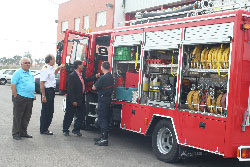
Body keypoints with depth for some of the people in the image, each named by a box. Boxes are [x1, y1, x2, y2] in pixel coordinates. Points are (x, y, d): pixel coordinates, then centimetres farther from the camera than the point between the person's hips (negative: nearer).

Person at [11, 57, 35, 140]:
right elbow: (13, 85, -11)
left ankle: (23, 132, 22)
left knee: (27, 117, 11)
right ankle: (16, 133, 7)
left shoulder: (30, 73, 18)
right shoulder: (18, 73, -6)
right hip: (20, 98, -7)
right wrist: (16, 97, -15)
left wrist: (33, 95, 16)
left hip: (30, 99, 7)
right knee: (17, 117, 0)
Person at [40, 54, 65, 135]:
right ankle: (43, 130, 8)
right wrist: (43, 96, -24)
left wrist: (59, 68, 24)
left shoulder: (50, 68, 12)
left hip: (51, 91, 10)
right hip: (47, 91, -10)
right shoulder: (45, 69, -18)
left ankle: (46, 128, 26)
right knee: (45, 112, -1)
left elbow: (54, 73, 39)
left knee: (50, 111, 15)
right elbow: (42, 83, -22)